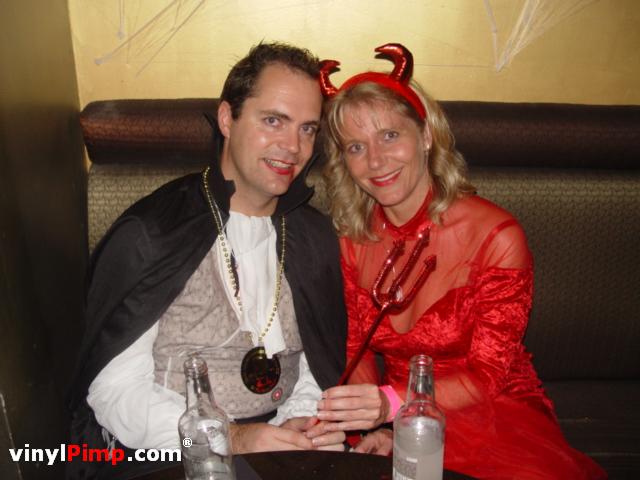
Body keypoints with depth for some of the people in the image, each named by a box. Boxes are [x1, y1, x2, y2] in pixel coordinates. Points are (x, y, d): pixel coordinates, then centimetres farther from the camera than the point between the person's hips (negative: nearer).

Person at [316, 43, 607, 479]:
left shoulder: (496, 236, -16)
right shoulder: (352, 239, -3)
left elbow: (486, 378, -15)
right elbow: (357, 349, 4)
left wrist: (391, 402, -31)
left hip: (495, 416, -1)